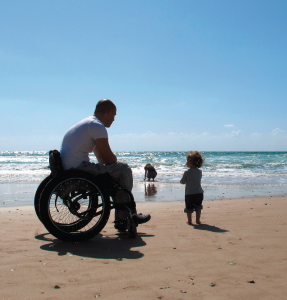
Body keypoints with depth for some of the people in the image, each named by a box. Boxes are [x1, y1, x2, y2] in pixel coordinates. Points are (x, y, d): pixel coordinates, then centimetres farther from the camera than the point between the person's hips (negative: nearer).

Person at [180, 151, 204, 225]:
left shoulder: (187, 172, -14)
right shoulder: (200, 171, -2)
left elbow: (182, 182, -5)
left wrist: (184, 178, 14)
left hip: (189, 193, -3)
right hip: (199, 193, 3)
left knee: (189, 208, 10)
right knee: (198, 207, 17)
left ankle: (189, 221, 13)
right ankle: (198, 220, 21)